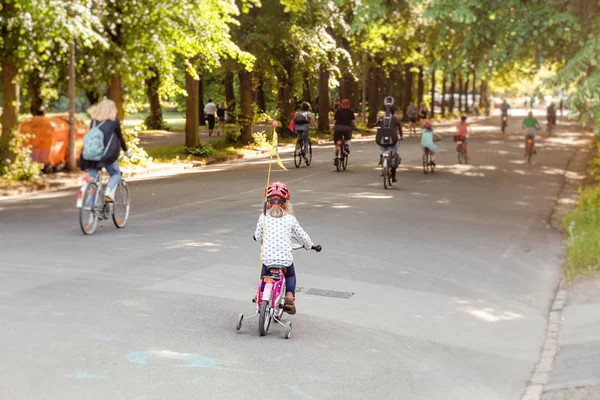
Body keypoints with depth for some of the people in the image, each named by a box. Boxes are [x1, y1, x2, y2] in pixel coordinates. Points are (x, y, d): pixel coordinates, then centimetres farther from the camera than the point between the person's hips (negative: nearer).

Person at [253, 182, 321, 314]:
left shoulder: (263, 217, 1)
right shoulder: (290, 219, 1)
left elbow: (258, 236, 9)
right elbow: (302, 235, 10)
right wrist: (310, 246, 30)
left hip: (267, 258, 0)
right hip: (286, 259, 0)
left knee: (264, 275, 32)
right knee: (290, 276, 29)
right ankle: (290, 294, 7)